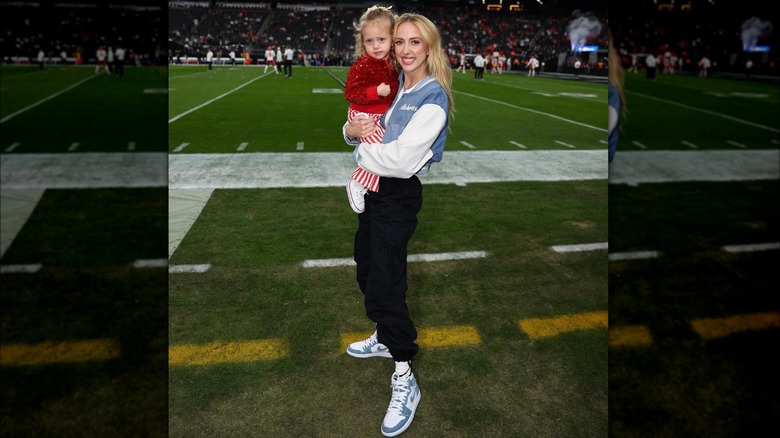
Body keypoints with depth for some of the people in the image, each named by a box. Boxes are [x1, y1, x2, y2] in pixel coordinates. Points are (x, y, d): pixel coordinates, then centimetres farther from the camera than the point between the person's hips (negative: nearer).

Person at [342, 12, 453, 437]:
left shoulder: (432, 99, -17)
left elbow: (401, 160, -27)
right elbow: (360, 128, 13)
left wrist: (363, 150, -11)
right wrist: (352, 130, -11)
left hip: (399, 196, -8)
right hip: (374, 189, 8)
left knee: (384, 283, -7)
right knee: (367, 269, 20)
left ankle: (404, 379, 7)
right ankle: (384, 338, 42)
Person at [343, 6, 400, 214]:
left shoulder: (393, 64, 2)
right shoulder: (362, 66, -18)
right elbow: (350, 93, -22)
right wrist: (376, 92, -31)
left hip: (384, 116, 8)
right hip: (364, 116, -8)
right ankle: (358, 183, -7)